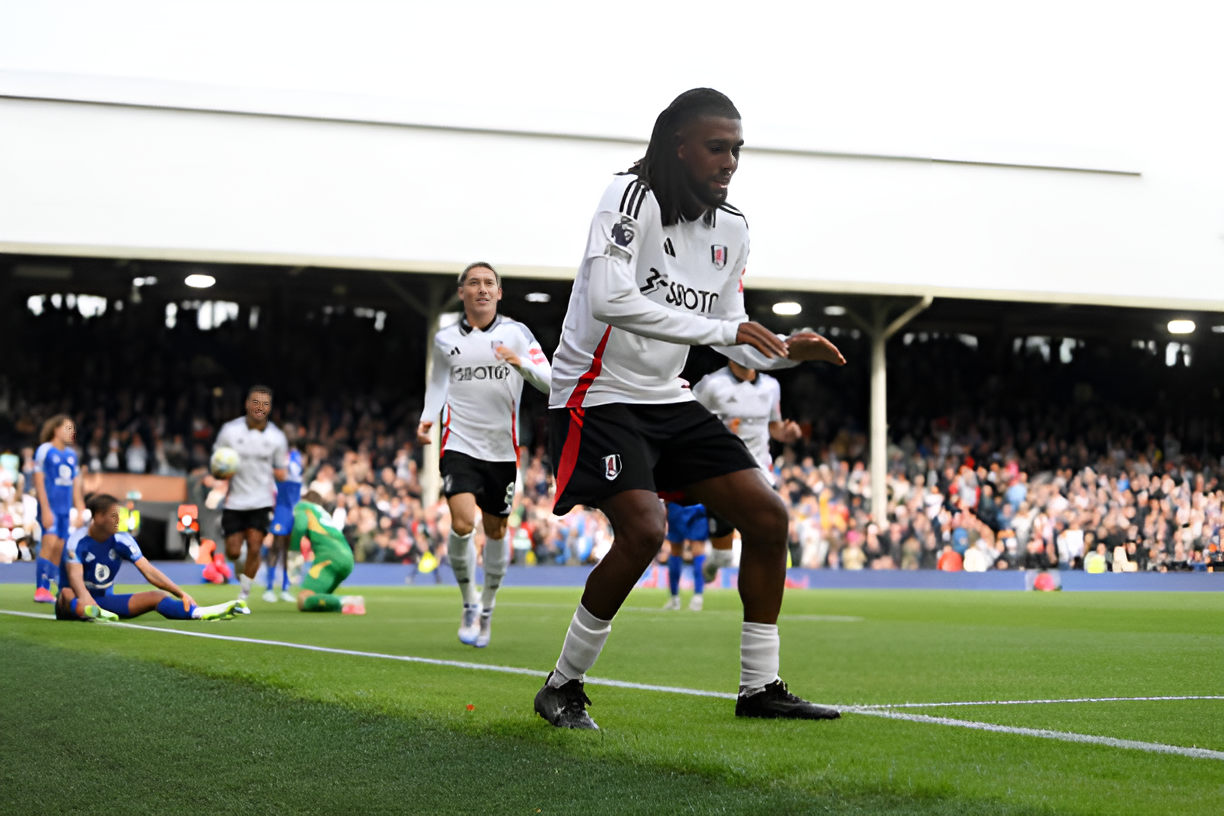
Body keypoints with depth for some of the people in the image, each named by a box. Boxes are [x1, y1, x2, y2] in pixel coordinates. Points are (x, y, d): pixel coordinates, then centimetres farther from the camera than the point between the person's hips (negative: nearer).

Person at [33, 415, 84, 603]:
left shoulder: (71, 454, 15)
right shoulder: (44, 450, -5)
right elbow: (39, 482, -9)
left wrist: (80, 510, 16)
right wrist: (45, 510, -15)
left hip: (65, 509, 6)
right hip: (50, 507, -6)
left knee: (60, 549, 6)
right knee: (49, 543, -17)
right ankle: (41, 589, -17)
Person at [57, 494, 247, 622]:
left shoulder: (121, 540, -3)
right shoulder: (78, 541, -17)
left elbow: (149, 571, -7)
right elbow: (75, 575, -33)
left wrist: (181, 594, -17)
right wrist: (86, 599, -55)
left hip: (105, 600, 4)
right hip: (79, 599, -4)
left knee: (156, 596, -14)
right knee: (66, 594, -40)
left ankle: (198, 612, -37)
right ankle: (90, 613, -74)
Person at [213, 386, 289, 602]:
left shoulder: (277, 437, -3)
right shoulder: (230, 430, -5)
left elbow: (281, 472, 9)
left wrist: (280, 474, -15)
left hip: (261, 503, 0)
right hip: (234, 501, 0)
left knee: (254, 549, -11)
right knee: (233, 551, 0)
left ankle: (243, 595, 7)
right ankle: (238, 566, 38)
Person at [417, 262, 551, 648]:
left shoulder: (516, 333, 1)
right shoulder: (445, 339, 5)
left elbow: (549, 381, -6)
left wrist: (522, 364, -25)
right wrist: (427, 418, 3)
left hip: (502, 449, 1)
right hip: (459, 444, -1)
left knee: (496, 530, 9)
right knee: (462, 523, -18)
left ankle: (487, 608, 30)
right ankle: (469, 604, 3)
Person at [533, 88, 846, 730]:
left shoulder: (732, 229, 7)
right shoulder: (632, 197, -16)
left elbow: (735, 339, 13)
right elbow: (608, 299, -31)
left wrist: (785, 351, -9)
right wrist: (719, 329, -30)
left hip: (668, 400, 8)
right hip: (599, 395, -8)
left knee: (767, 516, 0)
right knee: (643, 530, -26)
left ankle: (760, 687, 11)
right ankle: (562, 687, -7)